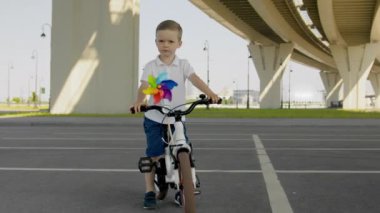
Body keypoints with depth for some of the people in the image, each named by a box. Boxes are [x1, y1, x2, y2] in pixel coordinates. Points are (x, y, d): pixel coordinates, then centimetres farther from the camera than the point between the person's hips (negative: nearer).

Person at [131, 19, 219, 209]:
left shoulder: (183, 65, 1)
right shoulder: (151, 67, -2)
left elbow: (195, 79, -13)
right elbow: (144, 86, -14)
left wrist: (210, 94, -30)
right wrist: (139, 101, -35)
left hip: (176, 118, 1)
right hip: (154, 118, -1)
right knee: (153, 155, 0)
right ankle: (150, 192, 11)